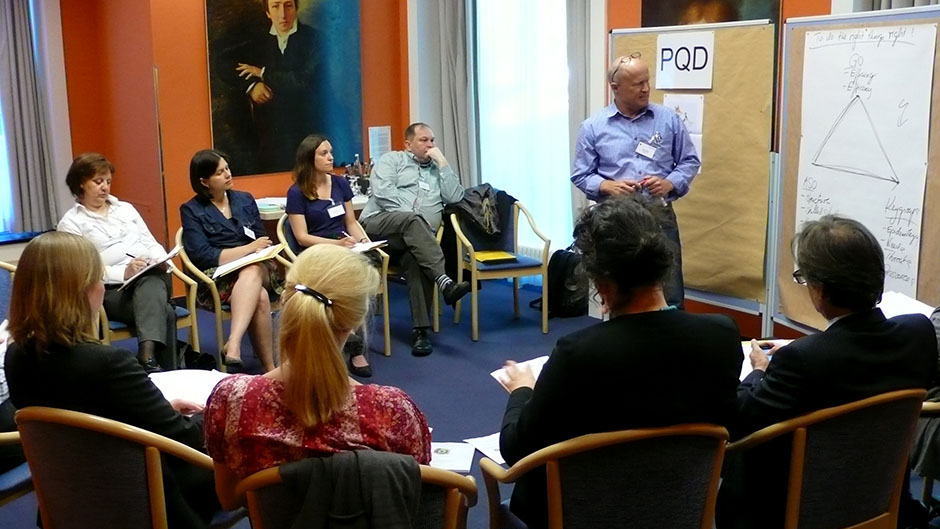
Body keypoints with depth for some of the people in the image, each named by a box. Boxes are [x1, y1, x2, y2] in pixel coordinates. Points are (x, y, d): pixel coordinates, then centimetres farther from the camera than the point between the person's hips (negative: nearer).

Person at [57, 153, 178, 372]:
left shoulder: (125, 208, 25)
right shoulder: (70, 223, 7)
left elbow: (151, 243, 22)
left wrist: (161, 260, -3)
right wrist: (123, 273, -19)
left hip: (151, 276, 3)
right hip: (112, 289, -3)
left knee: (151, 285, -37)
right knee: (164, 313, -33)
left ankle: (147, 356, -56)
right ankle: (167, 370, -35)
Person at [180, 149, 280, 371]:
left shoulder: (245, 200, 16)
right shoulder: (191, 210, 4)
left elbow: (263, 242, 17)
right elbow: (203, 256, -7)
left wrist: (259, 251, -8)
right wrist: (248, 248, -11)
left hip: (256, 267, 3)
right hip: (217, 278, -2)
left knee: (252, 271, -37)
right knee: (260, 298, -35)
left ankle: (233, 345, -52)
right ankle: (269, 368, -35)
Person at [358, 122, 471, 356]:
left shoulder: (438, 169, 28)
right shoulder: (392, 159, 16)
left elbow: (454, 197, 10)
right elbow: (383, 190, -2)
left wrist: (442, 162, 8)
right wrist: (412, 217, -11)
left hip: (416, 236, 3)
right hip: (380, 223, -2)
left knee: (416, 258, -34)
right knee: (412, 221, -38)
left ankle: (420, 329, -35)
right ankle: (444, 281, -47)